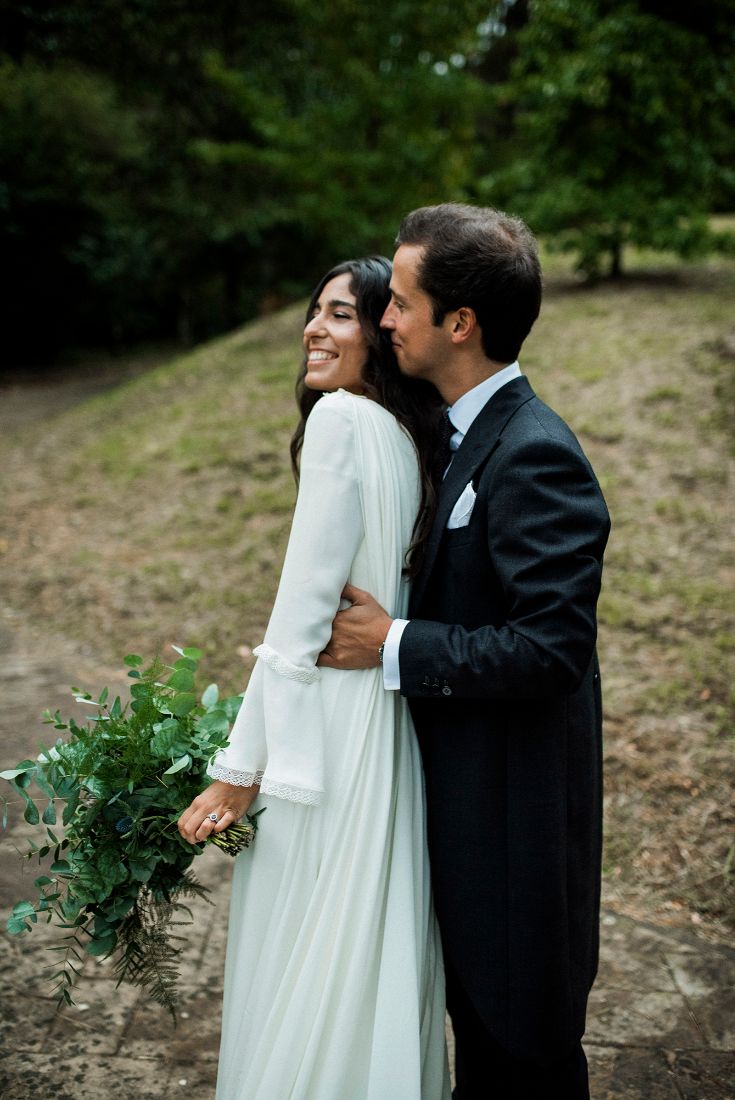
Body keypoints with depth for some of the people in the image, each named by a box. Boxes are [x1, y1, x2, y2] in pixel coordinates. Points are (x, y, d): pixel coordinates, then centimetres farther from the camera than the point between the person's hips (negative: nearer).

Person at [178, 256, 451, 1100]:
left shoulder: (343, 418, -16)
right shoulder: (410, 435, 9)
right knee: (372, 957, 20)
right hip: (383, 723, 9)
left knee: (306, 971, 6)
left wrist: (242, 768, -14)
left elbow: (303, 610, -19)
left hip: (327, 733, -8)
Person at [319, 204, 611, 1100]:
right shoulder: (469, 430, 6)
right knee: (479, 1019, 26)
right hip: (467, 793, 9)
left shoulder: (534, 457, -25)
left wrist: (394, 646, -23)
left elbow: (551, 647, -29)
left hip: (518, 814, -9)